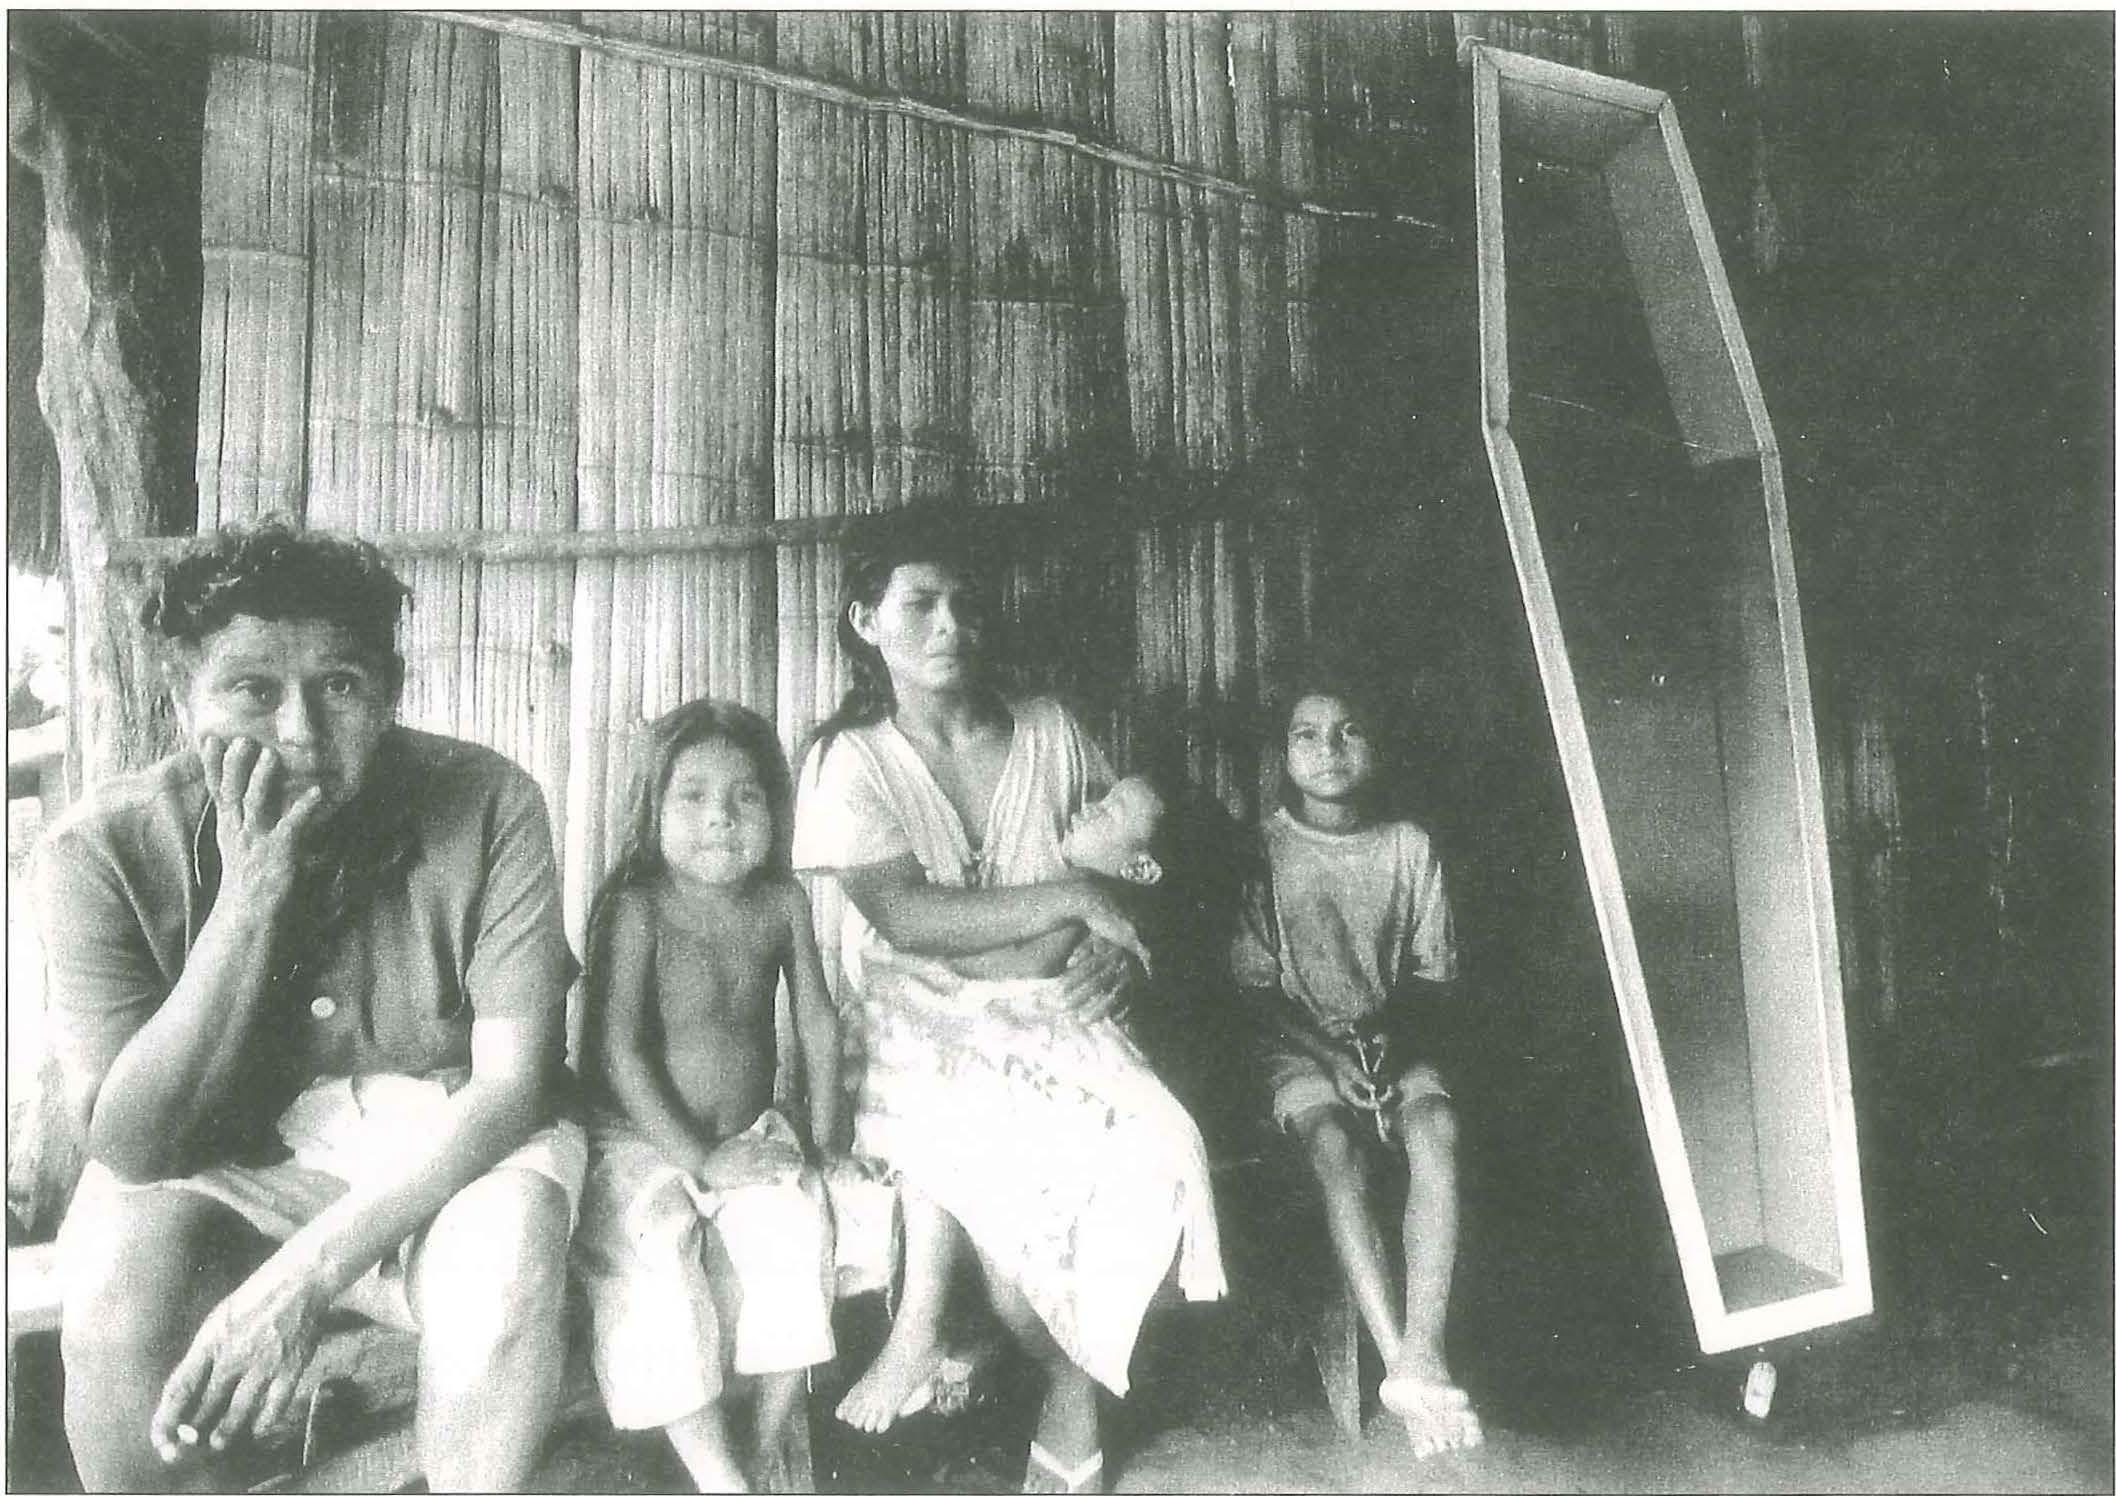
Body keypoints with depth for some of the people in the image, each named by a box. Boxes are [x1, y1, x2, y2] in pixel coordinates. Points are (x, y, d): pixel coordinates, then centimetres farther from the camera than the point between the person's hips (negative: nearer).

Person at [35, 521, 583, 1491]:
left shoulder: (487, 804, -18)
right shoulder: (102, 850, -14)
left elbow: (513, 1080, -18)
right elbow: (129, 1146, -17)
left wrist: (307, 1270, -28)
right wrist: (249, 899, -28)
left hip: (449, 1156, -1)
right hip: (224, 1168, 1)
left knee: (506, 1239, -30)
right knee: (117, 1274, -28)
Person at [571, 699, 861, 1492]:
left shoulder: (782, 901, -3)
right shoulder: (638, 907, -15)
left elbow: (816, 1019, 6)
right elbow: (619, 1052, -19)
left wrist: (822, 1139, 5)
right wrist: (700, 1158, -18)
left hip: (754, 1136, 3)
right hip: (645, 1143, -3)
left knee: (794, 1244, -18)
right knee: (662, 1281, -23)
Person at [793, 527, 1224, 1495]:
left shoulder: (1050, 732, 6)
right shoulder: (850, 760, -4)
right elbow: (905, 916, -18)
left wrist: (1118, 950, -10)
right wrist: (1073, 900, -19)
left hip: (1048, 1012, 2)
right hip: (919, 1023, -2)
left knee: (1154, 1146, -24)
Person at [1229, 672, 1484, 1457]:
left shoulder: (1408, 846, 3)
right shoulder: (1264, 849, -3)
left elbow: (1431, 973, 7)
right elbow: (1255, 985, -4)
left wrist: (1383, 1018, -12)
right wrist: (1321, 1039, -17)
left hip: (1390, 1037, 2)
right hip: (1301, 1045, -2)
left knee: (1437, 1127, -28)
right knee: (1334, 1144, -30)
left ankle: (1423, 1352, -31)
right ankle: (1401, 1361, -30)